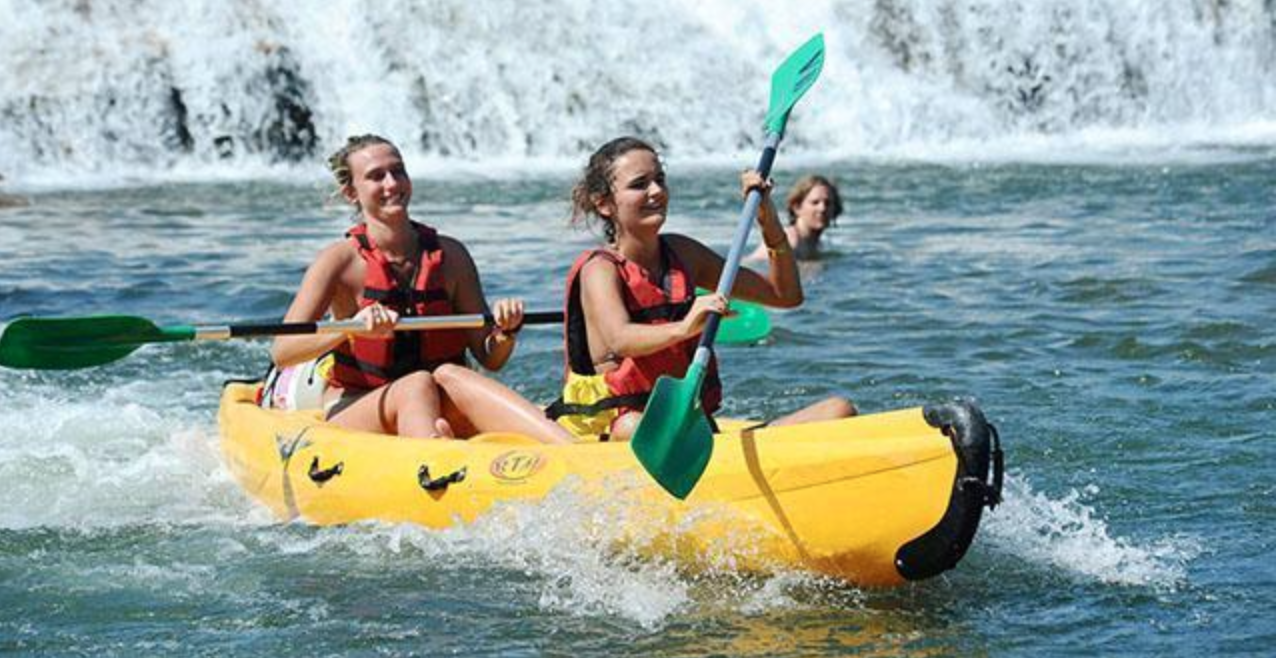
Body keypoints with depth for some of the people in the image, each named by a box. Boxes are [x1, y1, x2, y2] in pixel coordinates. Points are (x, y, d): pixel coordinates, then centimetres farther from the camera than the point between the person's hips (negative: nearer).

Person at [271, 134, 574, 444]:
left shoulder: (449, 256, 6)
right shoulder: (341, 260, -4)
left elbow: (490, 359, 8)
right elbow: (281, 352, -15)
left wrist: (506, 331, -15)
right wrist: (351, 327, -30)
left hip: (441, 415, 2)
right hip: (353, 414, -2)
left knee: (449, 375, -30)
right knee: (418, 386, -33)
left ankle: (573, 450, -59)